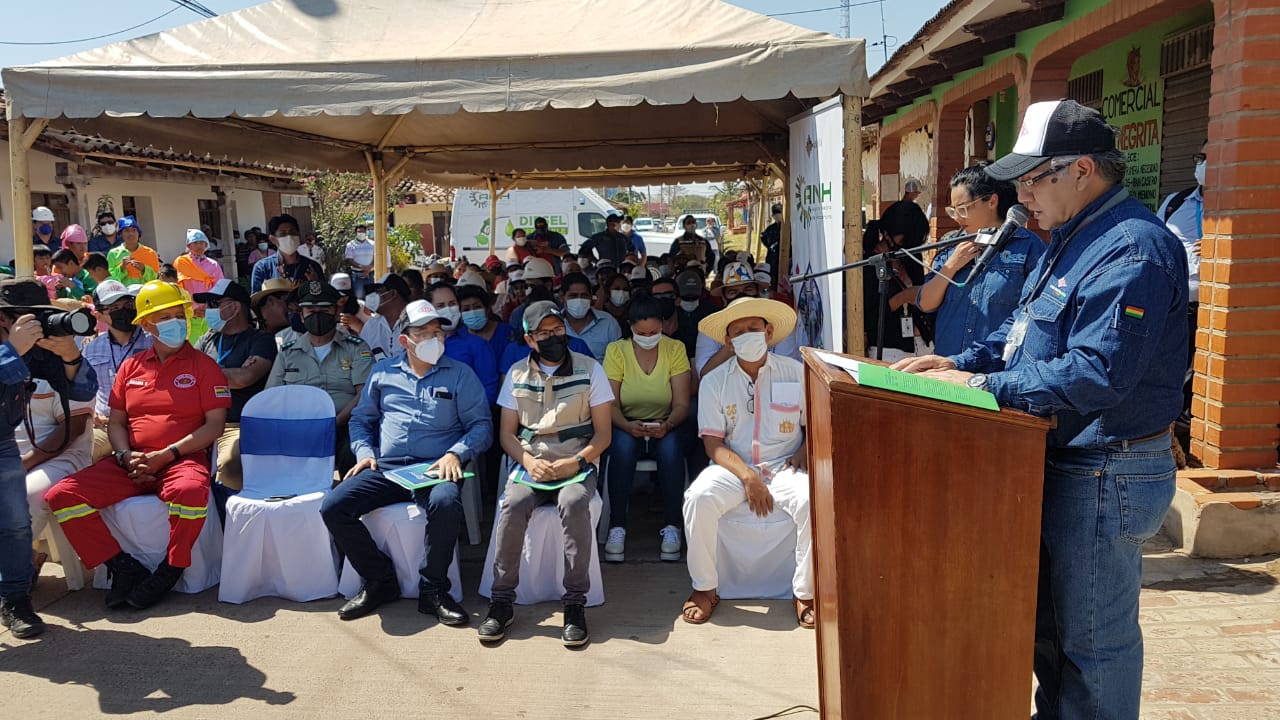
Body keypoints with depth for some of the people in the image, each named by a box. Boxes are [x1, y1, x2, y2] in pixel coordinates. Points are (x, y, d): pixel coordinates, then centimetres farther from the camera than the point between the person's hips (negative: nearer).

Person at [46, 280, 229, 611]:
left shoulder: (203, 366, 4)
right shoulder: (131, 367, 16)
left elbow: (214, 425, -4)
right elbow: (116, 422, 17)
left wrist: (165, 455, -13)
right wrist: (126, 456, -5)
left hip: (182, 458, -4)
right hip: (130, 463, 5)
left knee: (190, 492, -40)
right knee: (61, 496, -16)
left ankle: (169, 571, -14)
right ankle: (124, 568, -6)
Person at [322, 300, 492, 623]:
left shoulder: (460, 374, 9)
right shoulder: (383, 372, 18)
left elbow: (481, 425, 4)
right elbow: (360, 419, 22)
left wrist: (455, 453, -13)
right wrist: (365, 452, 3)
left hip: (434, 469, -3)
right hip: (384, 469, 3)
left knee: (446, 503, -37)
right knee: (333, 507, -20)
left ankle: (433, 590, -15)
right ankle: (379, 581, 0)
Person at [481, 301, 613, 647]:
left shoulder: (589, 369, 3)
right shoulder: (518, 373, 9)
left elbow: (602, 433, 2)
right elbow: (506, 433, 10)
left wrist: (575, 462, -15)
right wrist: (529, 461, -9)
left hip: (577, 466, -2)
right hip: (531, 465, 2)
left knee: (574, 503, -34)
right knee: (512, 505, -30)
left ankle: (575, 603, -26)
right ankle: (501, 601, -19)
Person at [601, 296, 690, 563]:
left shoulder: (675, 349, -3)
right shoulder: (616, 351, -4)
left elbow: (681, 404, -7)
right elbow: (611, 404, -8)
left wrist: (667, 425, -29)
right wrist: (627, 425, -30)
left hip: (665, 426, 0)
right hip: (626, 424, 0)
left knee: (670, 447, -33)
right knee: (623, 445, -34)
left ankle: (672, 527, -19)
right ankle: (617, 527, -24)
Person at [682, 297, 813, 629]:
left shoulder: (796, 372, 5)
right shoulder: (714, 381, 5)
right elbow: (713, 443, -2)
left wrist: (805, 451, -12)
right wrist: (748, 477, -16)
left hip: (784, 466, 0)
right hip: (733, 466, 0)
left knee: (812, 502, -32)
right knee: (698, 499, -30)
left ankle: (805, 592, -10)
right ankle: (704, 589, -9)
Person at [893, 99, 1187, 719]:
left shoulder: (1132, 250, -23)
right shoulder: (1071, 237, 12)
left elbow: (1096, 372, -31)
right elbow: (1024, 330, 18)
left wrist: (980, 385, -25)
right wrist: (958, 363, 3)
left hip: (1106, 476, -10)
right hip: (1057, 462, 10)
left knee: (1090, 636, 5)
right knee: (1047, 619, 23)